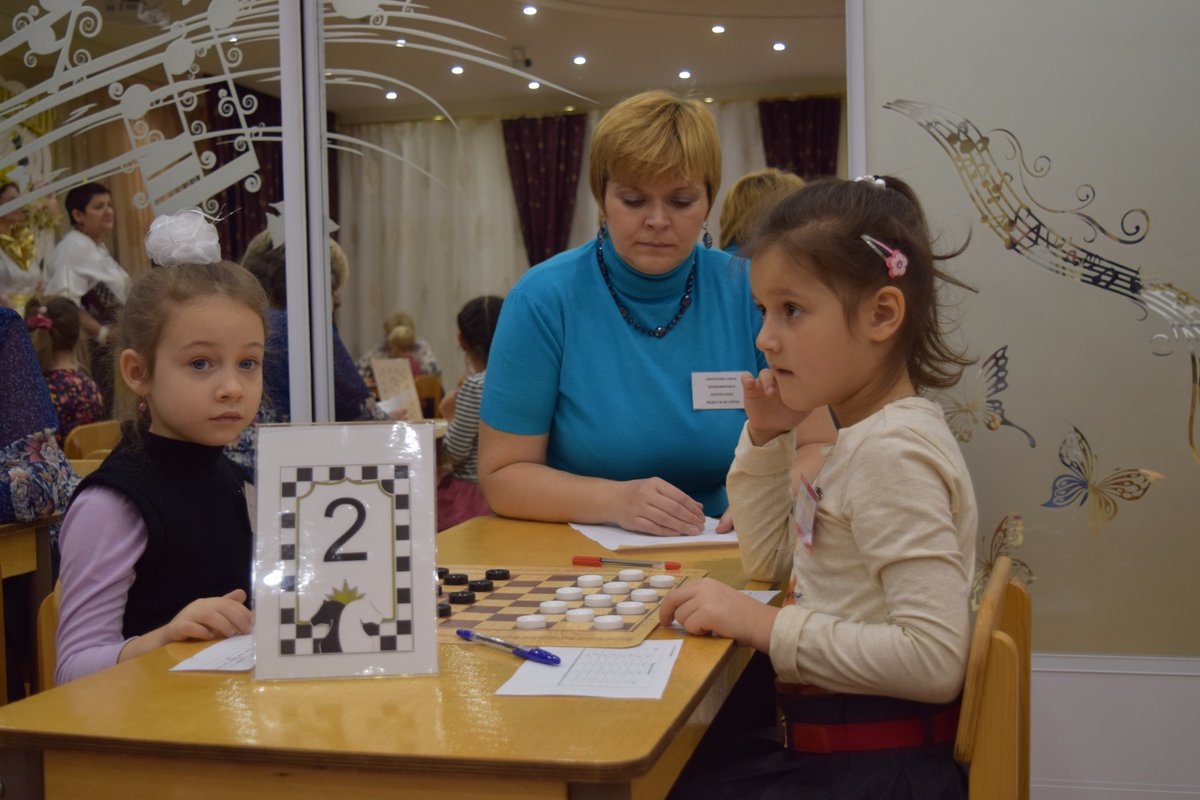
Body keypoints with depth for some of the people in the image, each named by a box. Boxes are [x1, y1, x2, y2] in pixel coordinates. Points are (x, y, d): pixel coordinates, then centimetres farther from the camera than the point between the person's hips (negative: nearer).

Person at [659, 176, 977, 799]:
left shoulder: (894, 451, -21)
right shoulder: (864, 436, 7)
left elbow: (933, 659, -28)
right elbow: (770, 564, 18)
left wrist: (765, 624, -23)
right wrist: (765, 439, 6)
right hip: (830, 747, 9)